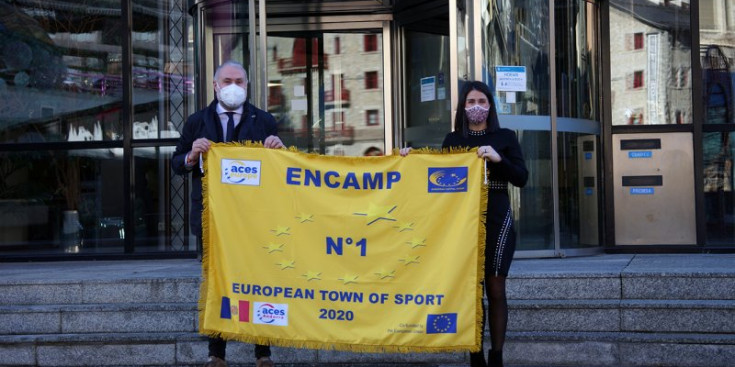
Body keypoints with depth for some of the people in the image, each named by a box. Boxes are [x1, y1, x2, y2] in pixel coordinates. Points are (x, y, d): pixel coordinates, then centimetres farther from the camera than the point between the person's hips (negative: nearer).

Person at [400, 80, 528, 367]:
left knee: (495, 289, 0)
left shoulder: (505, 137, 4)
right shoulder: (452, 140, 9)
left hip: (496, 221, -1)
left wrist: (498, 159, -18)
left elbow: (521, 178, -3)